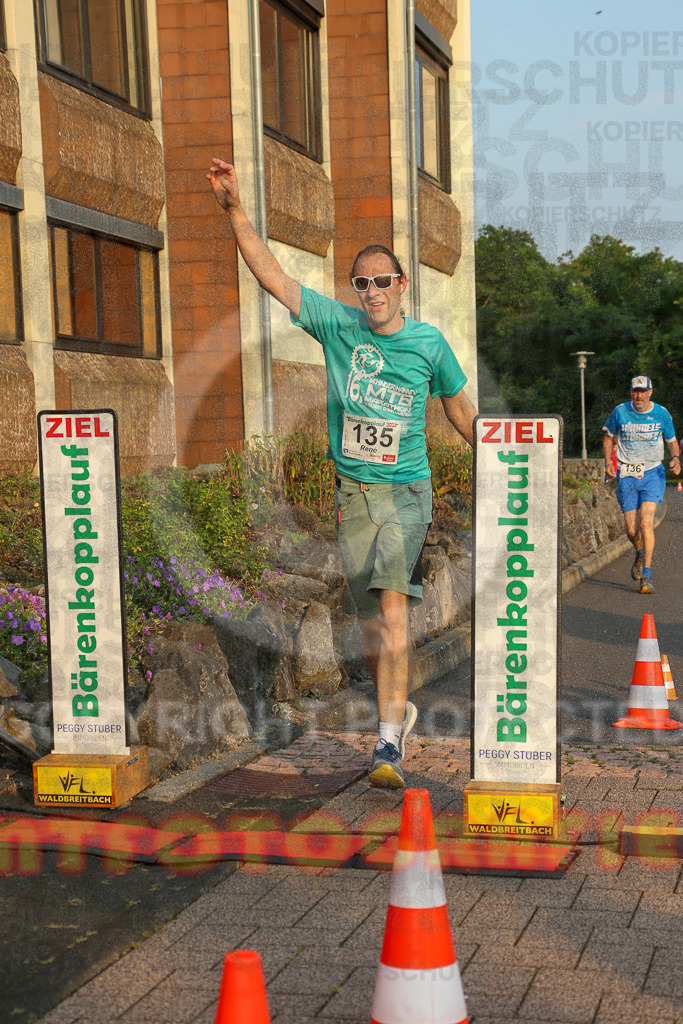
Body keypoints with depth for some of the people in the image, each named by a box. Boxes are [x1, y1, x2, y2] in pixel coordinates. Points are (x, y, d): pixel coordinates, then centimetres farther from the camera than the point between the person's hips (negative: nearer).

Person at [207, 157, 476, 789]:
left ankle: (388, 742, -22)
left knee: (393, 602, -20)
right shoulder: (337, 324, 0)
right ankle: (400, 709, 33)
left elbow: (459, 407, 16)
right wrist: (235, 210, -16)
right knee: (372, 619, 8)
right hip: (353, 493, 2)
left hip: (407, 489, -2)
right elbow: (273, 276, -6)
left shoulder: (429, 343, 0)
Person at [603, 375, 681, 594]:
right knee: (632, 530, -1)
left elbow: (672, 440, 12)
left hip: (652, 473, -1)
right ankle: (640, 555, 36)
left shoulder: (661, 414, -2)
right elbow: (609, 436, 13)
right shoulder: (620, 412, -3)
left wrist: (676, 458, -9)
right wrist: (608, 462, 1)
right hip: (627, 475, 1)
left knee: (646, 522, -19)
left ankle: (646, 576, -13)